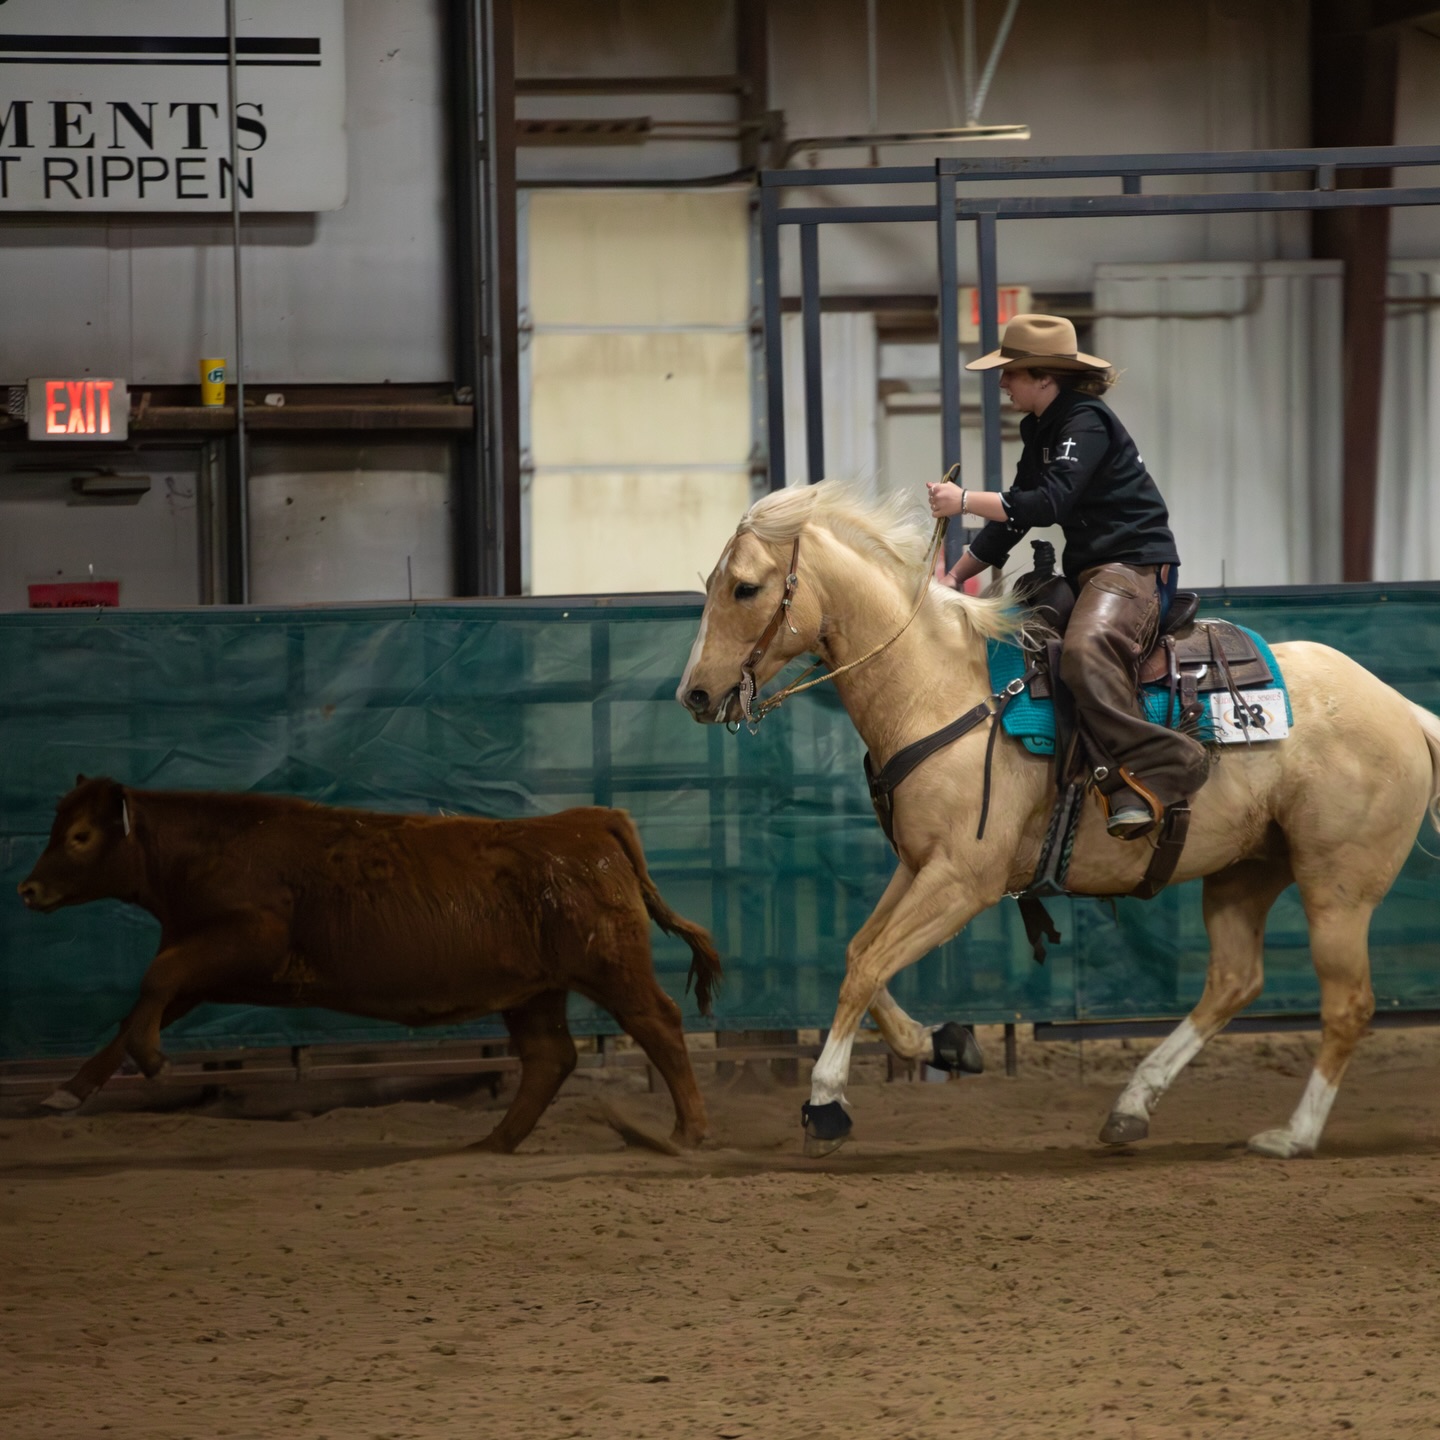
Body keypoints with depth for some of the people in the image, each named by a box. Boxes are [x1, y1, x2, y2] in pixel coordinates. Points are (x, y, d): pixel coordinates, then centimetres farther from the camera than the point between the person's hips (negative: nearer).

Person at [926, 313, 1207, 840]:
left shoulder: (1085, 422, -13)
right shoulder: (1040, 430, 17)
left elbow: (1050, 502, -25)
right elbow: (1015, 514, 23)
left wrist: (964, 501, -23)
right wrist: (955, 577, 16)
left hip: (1137, 565, -11)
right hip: (1089, 570, 11)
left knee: (1084, 650, -39)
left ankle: (1156, 767, -41)